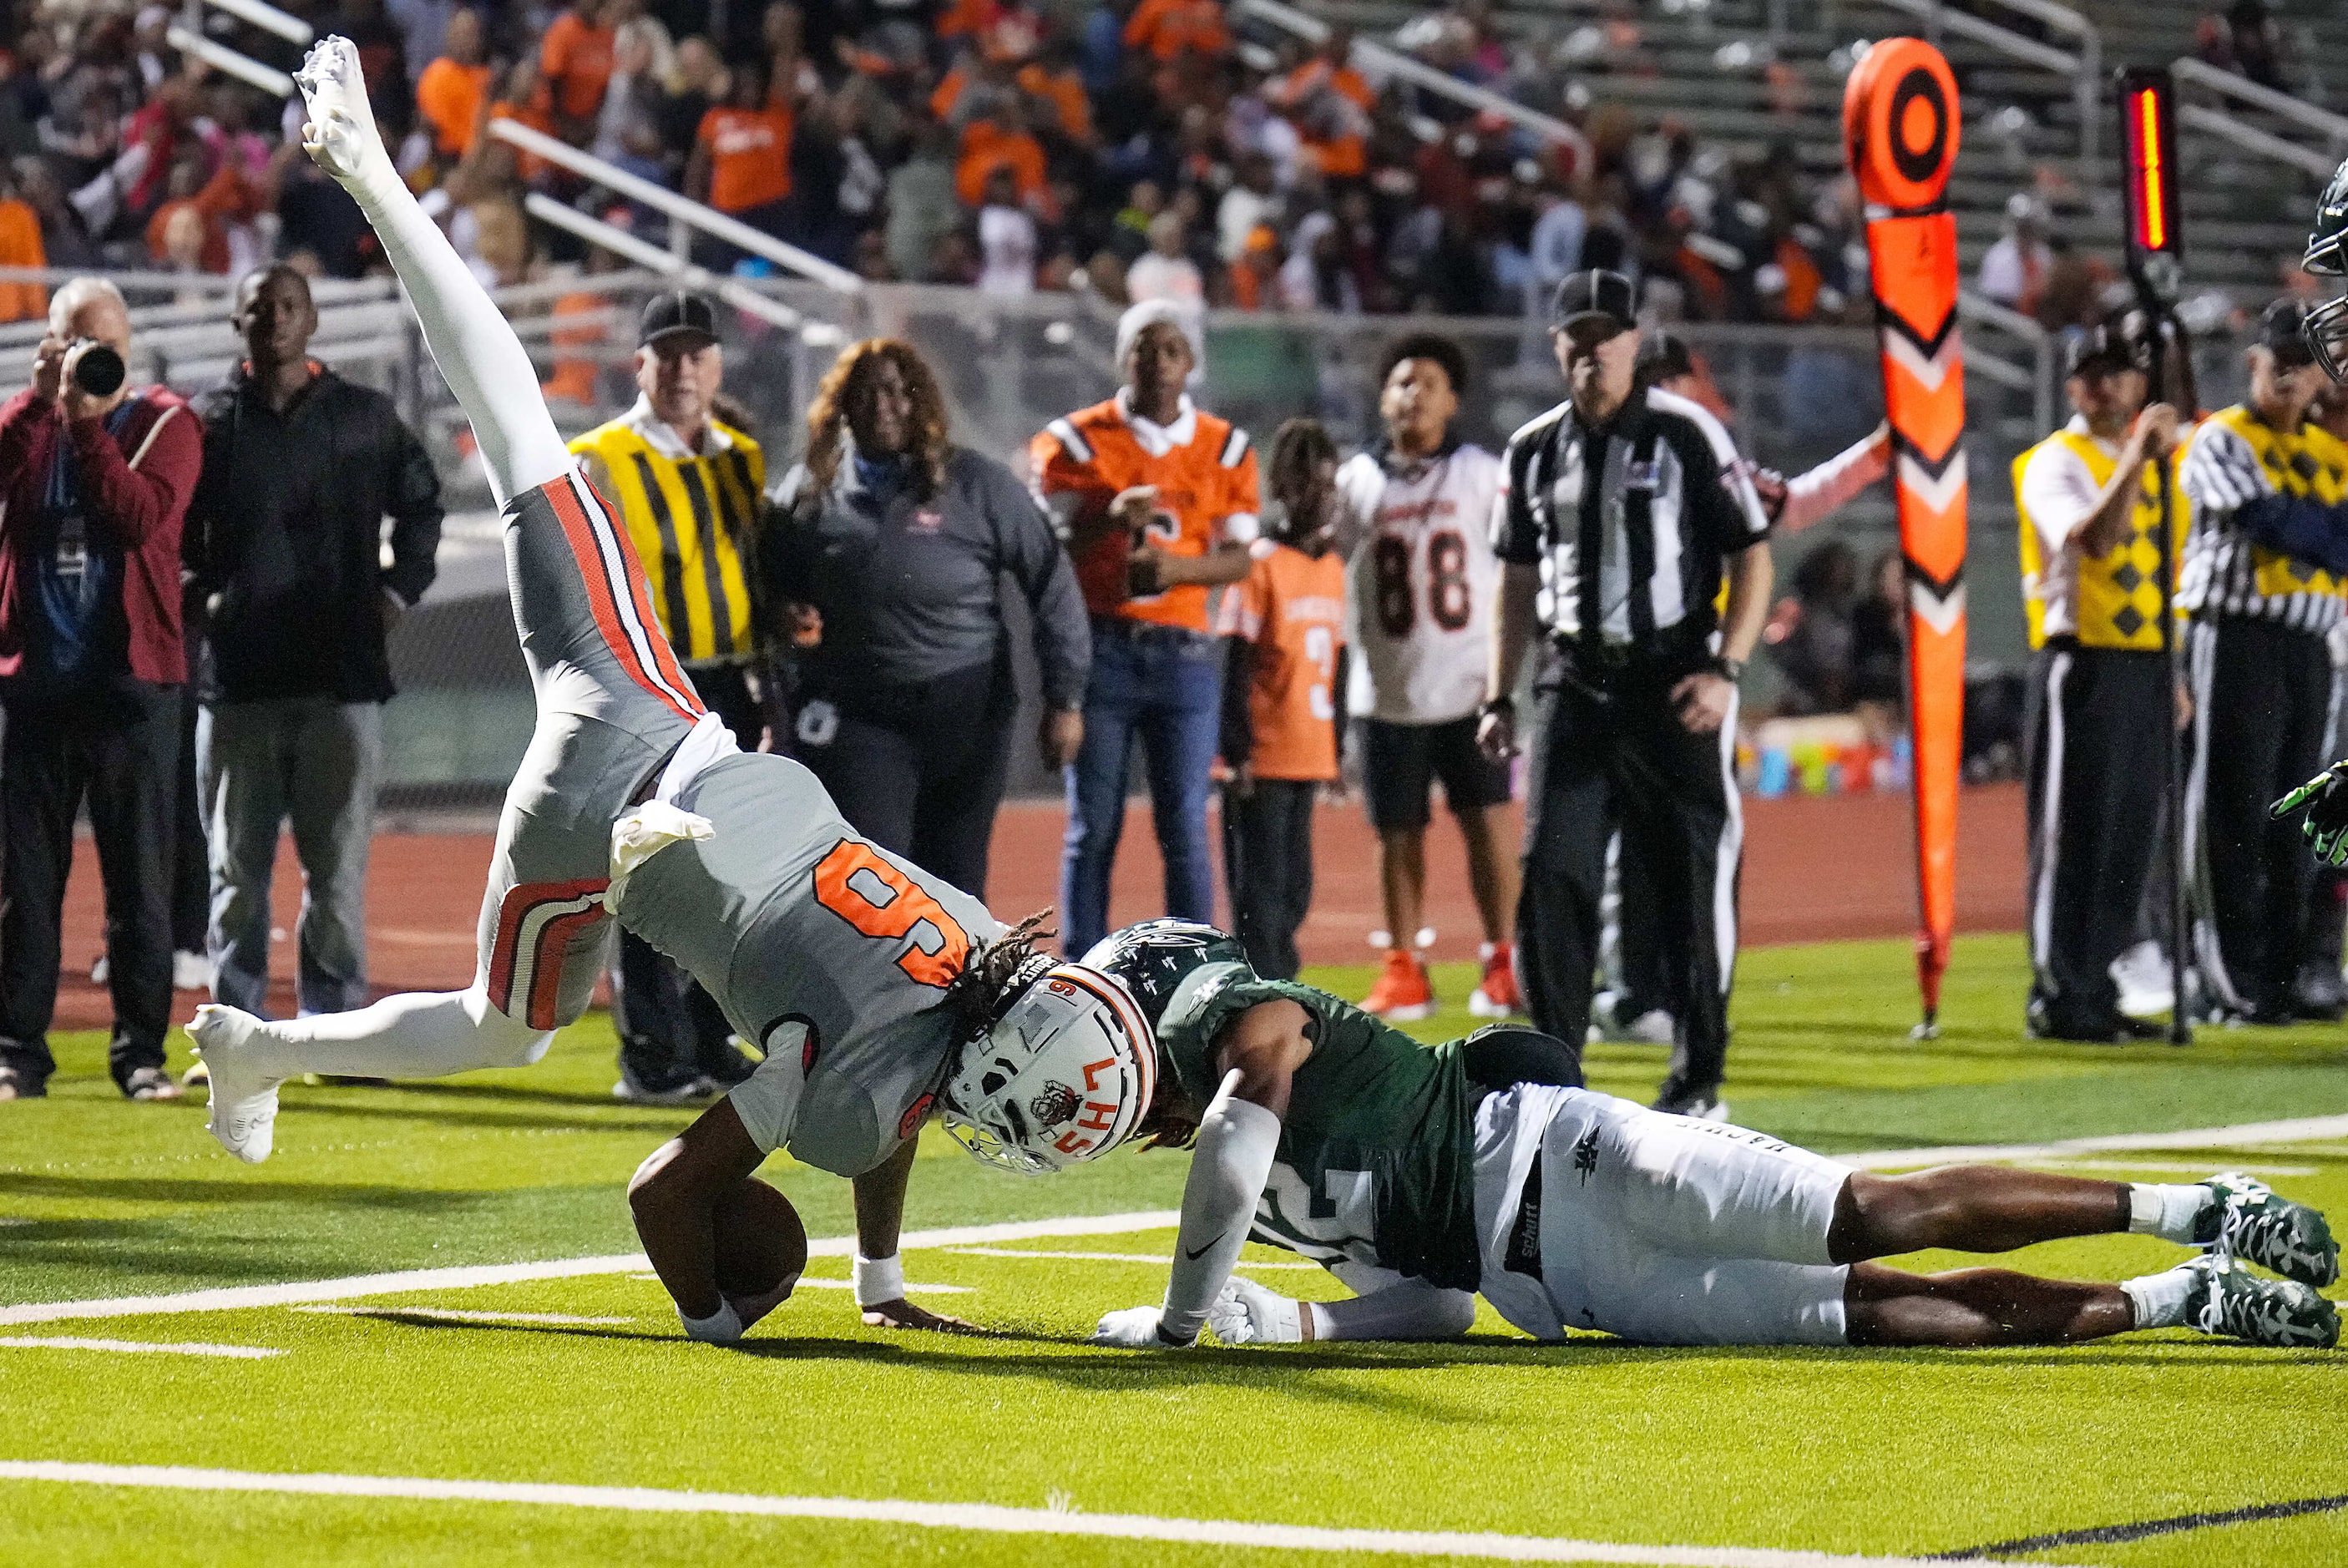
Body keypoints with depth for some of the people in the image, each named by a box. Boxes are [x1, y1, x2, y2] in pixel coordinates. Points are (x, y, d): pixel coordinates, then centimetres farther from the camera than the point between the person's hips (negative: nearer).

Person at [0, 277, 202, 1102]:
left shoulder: (164, 423, 2)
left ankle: (140, 1052, 6)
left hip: (133, 677, -2)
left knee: (140, 876, 0)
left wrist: (88, 420, -18)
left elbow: (142, 517, -16)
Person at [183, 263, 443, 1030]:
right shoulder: (206, 422, 5)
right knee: (237, 866, 2)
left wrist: (399, 587, 11)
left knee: (339, 865, 0)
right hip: (237, 675, 0)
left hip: (342, 675, 0)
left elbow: (421, 504, 22)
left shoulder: (366, 418, 9)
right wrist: (199, 598, 0)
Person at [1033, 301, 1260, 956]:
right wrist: (1112, 519, -23)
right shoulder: (1074, 441, 1)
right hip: (1100, 649, -1)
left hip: (1184, 653, 1)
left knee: (1186, 829, -1)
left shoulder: (1225, 448, 8)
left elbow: (1238, 557, 5)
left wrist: (1175, 566, -15)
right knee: (1093, 825, -1)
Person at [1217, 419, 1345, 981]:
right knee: (1261, 885, -5)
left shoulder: (1334, 567, 12)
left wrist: (1339, 746, 18)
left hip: (1309, 756, 7)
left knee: (1294, 891, 11)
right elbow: (1236, 667, -12)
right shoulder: (1261, 564, -10)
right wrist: (1237, 750, -16)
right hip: (1262, 759, -7)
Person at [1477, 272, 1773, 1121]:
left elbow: (1751, 557, -4)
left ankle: (1700, 1078, 9)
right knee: (1551, 875, -3)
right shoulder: (1534, 450, 9)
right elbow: (1517, 581, 18)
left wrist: (1724, 671, -14)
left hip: (1674, 681, -4)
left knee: (1693, 881, -1)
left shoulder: (1686, 434, -5)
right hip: (1576, 683, 4)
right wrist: (1499, 697, 12)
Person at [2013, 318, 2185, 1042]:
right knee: (2074, 833, -7)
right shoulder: (2055, 462, -6)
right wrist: (2138, 457, -29)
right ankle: (2058, 997, -4)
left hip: (2146, 667, 7)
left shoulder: (2153, 461, 18)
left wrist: (2174, 672, 17)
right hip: (2082, 663, -7)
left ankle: (2097, 991, 15)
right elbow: (2092, 541, -25)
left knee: (2130, 835, 8)